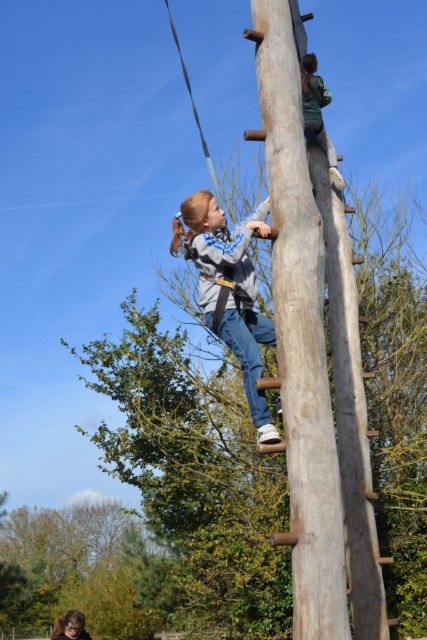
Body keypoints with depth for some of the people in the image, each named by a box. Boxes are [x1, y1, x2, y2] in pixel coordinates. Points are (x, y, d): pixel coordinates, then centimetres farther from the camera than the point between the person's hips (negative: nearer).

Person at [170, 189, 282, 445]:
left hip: (241, 310, 10)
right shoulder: (203, 241, -6)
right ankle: (263, 426, -29)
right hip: (223, 312, -10)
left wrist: (267, 204, 36)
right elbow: (231, 254, -23)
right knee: (253, 360, -25)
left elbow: (243, 231, 38)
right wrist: (248, 228, -15)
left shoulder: (222, 235, 21)